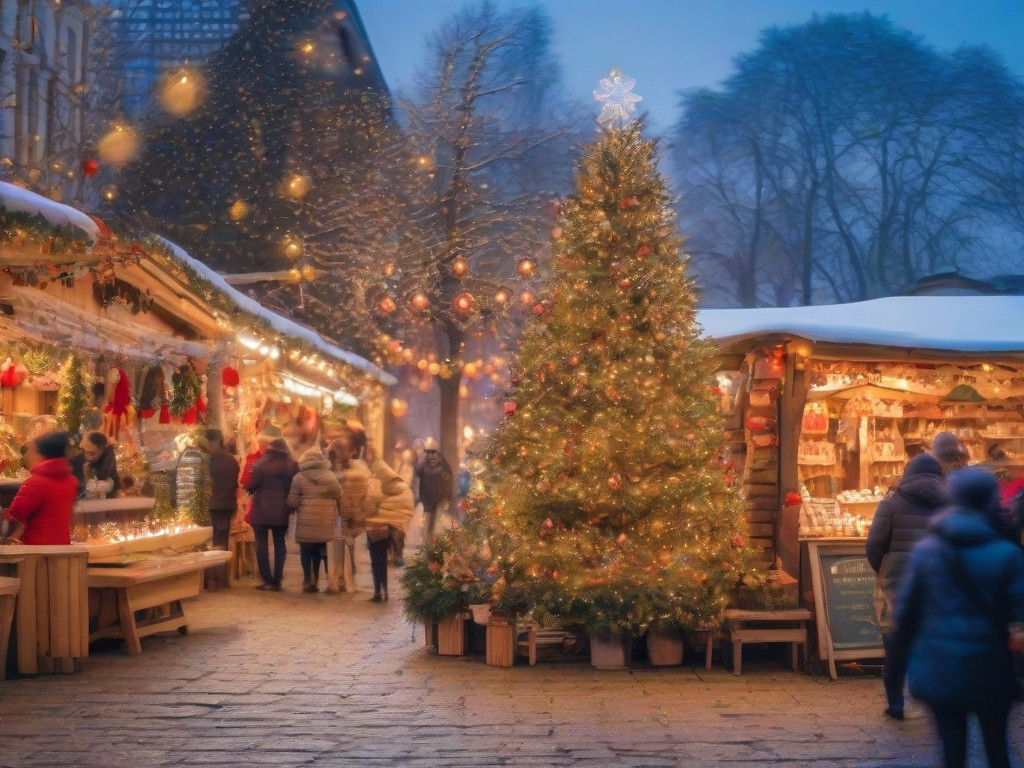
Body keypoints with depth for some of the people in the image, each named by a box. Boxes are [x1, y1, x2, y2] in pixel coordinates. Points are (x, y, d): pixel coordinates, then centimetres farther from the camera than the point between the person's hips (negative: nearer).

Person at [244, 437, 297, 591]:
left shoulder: (262, 464, -9)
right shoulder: (292, 466, 1)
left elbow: (250, 486, -6)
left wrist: (250, 489, 14)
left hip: (261, 510, -3)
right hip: (281, 511, 3)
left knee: (262, 544, 5)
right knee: (279, 544, 11)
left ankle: (267, 580, 1)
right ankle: (277, 581, 7)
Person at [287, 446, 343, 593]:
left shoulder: (299, 477, -2)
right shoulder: (331, 476, 8)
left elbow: (292, 502, -4)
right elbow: (340, 499, 9)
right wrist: (336, 514, 20)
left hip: (307, 521, -3)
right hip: (326, 522, 3)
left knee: (306, 550, 6)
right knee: (318, 550, 13)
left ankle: (308, 581, 4)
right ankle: (315, 580, 12)